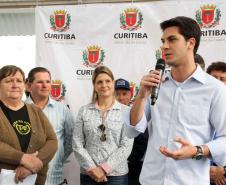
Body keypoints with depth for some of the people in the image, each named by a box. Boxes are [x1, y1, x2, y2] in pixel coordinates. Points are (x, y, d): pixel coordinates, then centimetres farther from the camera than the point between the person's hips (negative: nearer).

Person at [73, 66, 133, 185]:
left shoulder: (126, 111, -1)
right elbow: (77, 144, 0)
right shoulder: (84, 111, 4)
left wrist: (105, 169, -13)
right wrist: (91, 168, -10)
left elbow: (126, 146, -7)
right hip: (88, 174, 1)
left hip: (116, 174, -1)